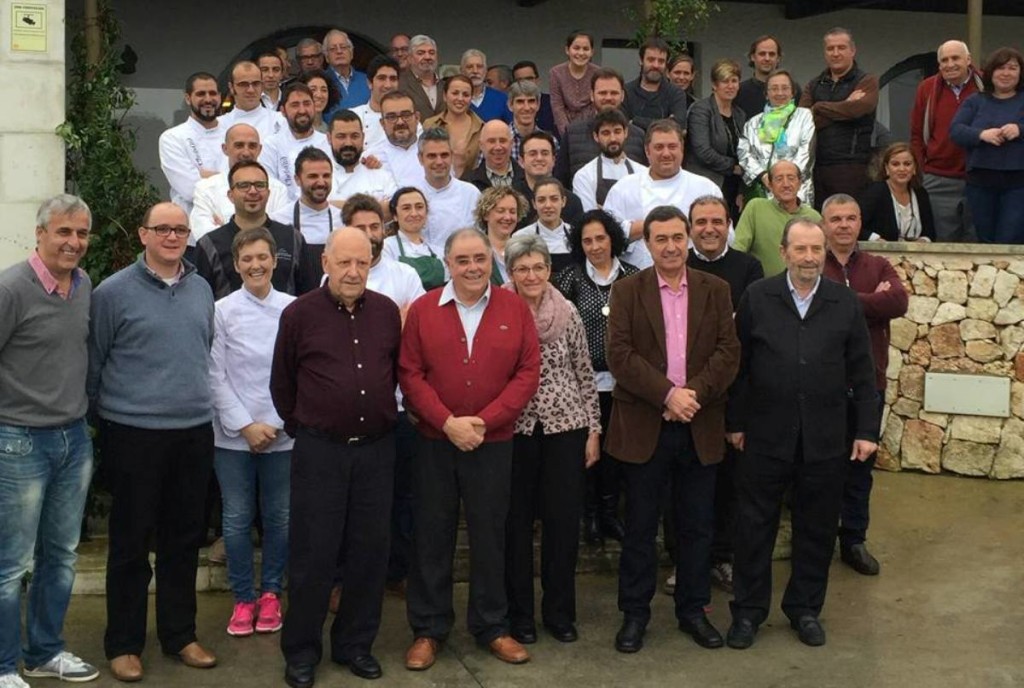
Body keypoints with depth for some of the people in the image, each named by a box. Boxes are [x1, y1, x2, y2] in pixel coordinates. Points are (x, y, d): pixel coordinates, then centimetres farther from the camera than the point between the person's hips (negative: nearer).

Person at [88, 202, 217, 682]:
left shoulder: (201, 290, 8)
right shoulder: (113, 292, -7)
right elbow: (93, 363, 0)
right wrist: (108, 410, 5)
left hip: (194, 432, 5)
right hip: (133, 435, -4)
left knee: (184, 539, 13)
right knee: (131, 543, 5)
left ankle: (180, 634, 26)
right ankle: (123, 643, 19)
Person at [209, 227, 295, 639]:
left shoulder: (294, 310, -2)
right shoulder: (223, 311, -2)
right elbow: (215, 375, -2)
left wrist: (279, 424, -6)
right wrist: (245, 426, -7)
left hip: (282, 434, 0)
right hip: (234, 433, 0)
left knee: (279, 517, 9)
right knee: (237, 519, 7)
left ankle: (270, 593, 25)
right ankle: (243, 597, 21)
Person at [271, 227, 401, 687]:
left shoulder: (387, 311, 4)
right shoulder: (299, 314, -4)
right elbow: (281, 382, 6)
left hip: (377, 448, 3)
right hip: (320, 450, -3)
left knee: (370, 550, 10)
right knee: (313, 553, 3)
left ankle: (356, 644, 25)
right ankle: (301, 650, 18)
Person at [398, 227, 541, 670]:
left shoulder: (515, 308, 0)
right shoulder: (422, 310, 0)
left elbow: (528, 373, -4)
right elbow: (410, 374, -4)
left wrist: (484, 421, -12)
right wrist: (448, 422, -14)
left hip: (494, 444, 0)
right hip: (435, 442, 0)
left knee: (490, 534, 9)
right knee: (431, 535, 7)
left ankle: (492, 626, 23)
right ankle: (428, 629, 19)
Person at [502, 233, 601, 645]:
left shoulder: (568, 314, 1)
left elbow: (585, 374, 6)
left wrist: (593, 430, 4)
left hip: (565, 428, 1)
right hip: (514, 430, -1)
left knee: (564, 521, 5)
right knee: (516, 523, 7)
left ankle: (559, 612, 21)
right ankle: (519, 613, 22)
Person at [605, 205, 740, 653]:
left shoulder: (715, 290, 6)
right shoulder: (627, 291, 0)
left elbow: (728, 351, -2)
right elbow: (620, 354, -9)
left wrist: (695, 392, -17)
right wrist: (667, 394, -18)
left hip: (700, 427, 2)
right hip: (644, 426, -2)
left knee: (697, 525, 11)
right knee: (639, 526, 7)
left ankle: (692, 610, 26)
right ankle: (634, 614, 19)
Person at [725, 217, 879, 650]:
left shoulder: (846, 303, 3)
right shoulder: (756, 298, -2)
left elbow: (861, 373, 5)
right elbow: (739, 365, 1)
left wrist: (866, 430, 2)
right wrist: (736, 422, 2)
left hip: (825, 440, 2)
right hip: (765, 438, -1)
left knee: (817, 529, 11)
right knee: (754, 526, 7)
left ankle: (805, 609, 28)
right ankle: (748, 611, 21)